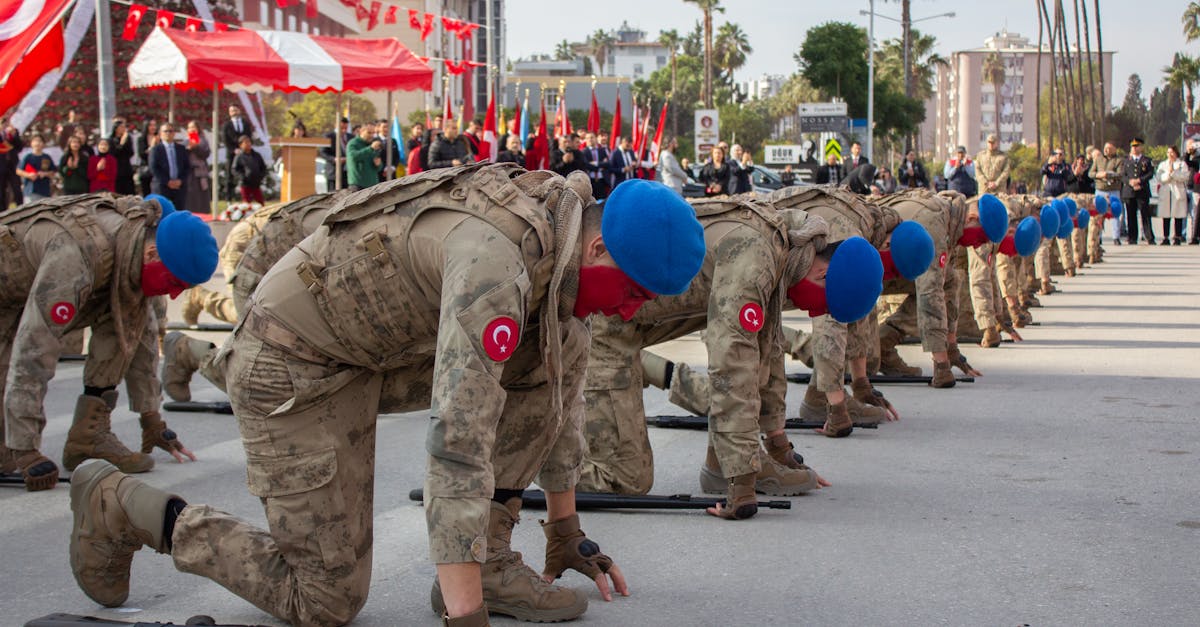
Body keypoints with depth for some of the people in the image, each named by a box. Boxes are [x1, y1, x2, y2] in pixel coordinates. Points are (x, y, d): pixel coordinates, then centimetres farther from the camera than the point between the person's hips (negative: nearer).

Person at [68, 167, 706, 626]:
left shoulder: (569, 244, -4)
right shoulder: (498, 257, -34)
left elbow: (561, 396, 10)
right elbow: (460, 437, -41)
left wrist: (565, 530, 16)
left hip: (380, 348, 9)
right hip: (293, 359, -9)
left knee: (544, 367, -5)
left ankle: (487, 563, 3)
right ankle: (120, 507, 8)